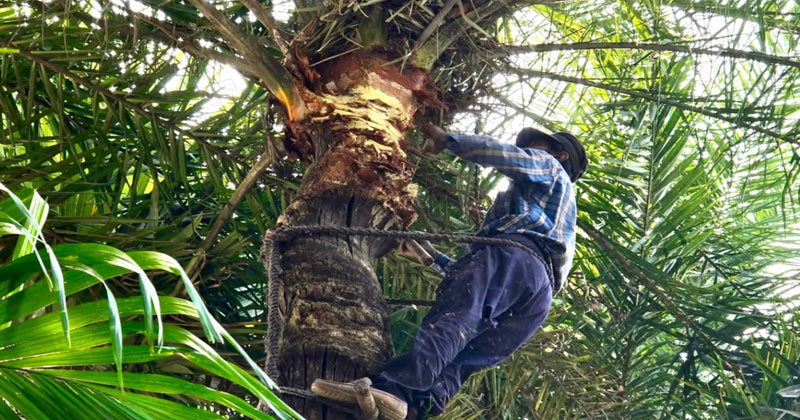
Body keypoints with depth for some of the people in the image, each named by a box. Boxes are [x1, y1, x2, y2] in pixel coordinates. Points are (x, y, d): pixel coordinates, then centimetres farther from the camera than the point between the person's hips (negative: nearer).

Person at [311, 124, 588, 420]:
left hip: (514, 255, -8)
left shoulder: (551, 168, 31)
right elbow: (476, 278, 45)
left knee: (454, 316, -32)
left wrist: (447, 139, 17)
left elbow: (504, 155, 5)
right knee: (461, 361, -11)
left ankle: (394, 386, -57)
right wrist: (431, 256, 47)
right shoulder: (558, 216, 50)